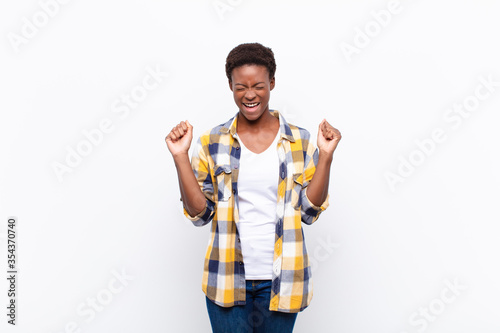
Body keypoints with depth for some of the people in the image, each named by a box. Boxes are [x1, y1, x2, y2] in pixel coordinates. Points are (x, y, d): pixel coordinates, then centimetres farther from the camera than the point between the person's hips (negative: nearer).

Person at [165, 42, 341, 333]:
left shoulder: (299, 141, -1)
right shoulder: (212, 143, -1)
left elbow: (310, 211, -2)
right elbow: (199, 213, -3)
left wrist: (326, 155, -11)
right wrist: (180, 157, -11)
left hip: (280, 280, 1)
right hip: (227, 280, 0)